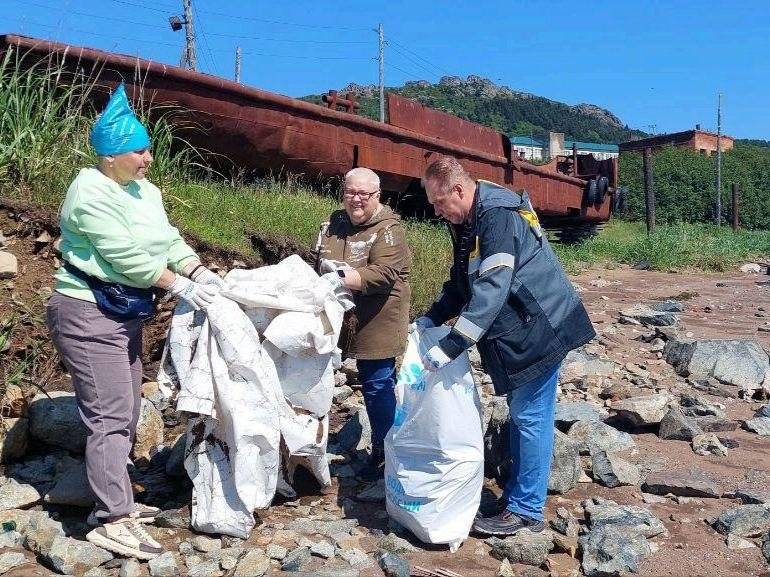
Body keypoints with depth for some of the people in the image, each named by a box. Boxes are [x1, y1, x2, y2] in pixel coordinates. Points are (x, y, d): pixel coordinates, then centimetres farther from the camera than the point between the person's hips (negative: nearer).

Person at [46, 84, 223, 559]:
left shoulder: (146, 191, 10)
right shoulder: (91, 193, -16)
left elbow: (170, 240, 6)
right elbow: (127, 257, -22)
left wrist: (200, 272, -11)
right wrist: (181, 286, -20)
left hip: (126, 312, 9)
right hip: (89, 312, -9)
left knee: (127, 412, 14)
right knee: (110, 415, -9)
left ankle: (118, 501, 26)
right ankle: (110, 521, -3)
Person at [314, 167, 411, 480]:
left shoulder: (388, 229, -11)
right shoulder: (334, 222, 9)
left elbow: (383, 274, -22)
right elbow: (317, 259, 17)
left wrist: (343, 277, -34)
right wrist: (326, 269, -5)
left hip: (375, 324, -6)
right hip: (337, 320, 6)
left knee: (378, 386, 4)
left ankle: (383, 451, 20)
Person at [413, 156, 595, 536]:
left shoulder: (499, 217, -23)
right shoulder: (467, 223, 8)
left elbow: (491, 290, -32)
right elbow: (460, 285, 16)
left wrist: (449, 347, -33)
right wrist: (426, 321, 4)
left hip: (540, 329, -10)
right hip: (517, 332, 10)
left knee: (530, 417, -2)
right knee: (520, 414, 16)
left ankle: (526, 511, 10)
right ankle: (517, 495, 29)